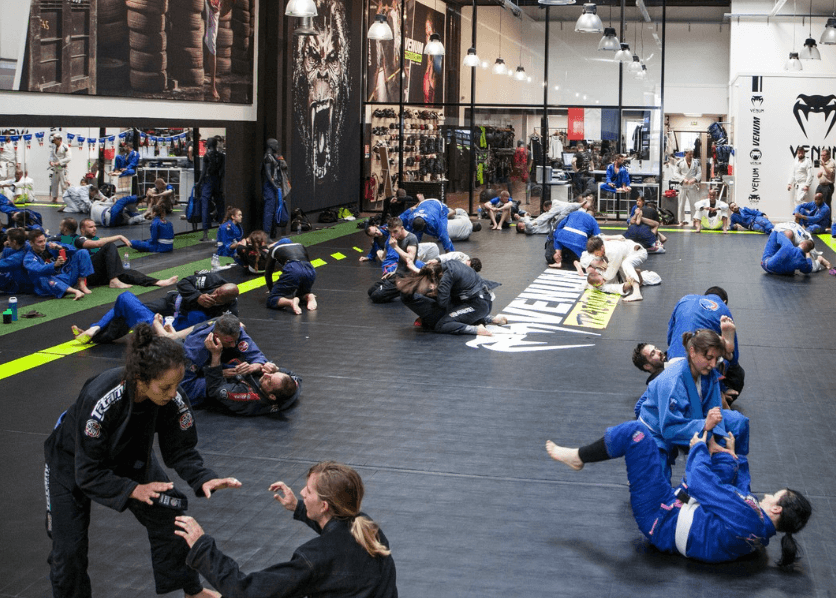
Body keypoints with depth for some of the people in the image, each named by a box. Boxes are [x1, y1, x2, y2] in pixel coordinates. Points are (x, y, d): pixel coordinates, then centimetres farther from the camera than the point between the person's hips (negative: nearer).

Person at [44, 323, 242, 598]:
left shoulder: (172, 397, -29)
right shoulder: (99, 399, -42)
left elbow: (180, 450, -15)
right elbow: (88, 473, -33)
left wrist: (204, 479, -33)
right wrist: (134, 490, -44)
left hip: (130, 459, 4)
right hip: (73, 464, -4)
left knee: (168, 516, -1)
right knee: (69, 550, -3)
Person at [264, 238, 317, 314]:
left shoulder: (274, 249, 29)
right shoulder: (300, 245, 37)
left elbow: (268, 273, 30)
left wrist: (272, 290, 41)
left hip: (292, 270, -4)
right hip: (310, 271, 4)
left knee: (271, 301, 2)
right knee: (301, 293, 33)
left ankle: (290, 302, -29)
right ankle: (309, 296, -3)